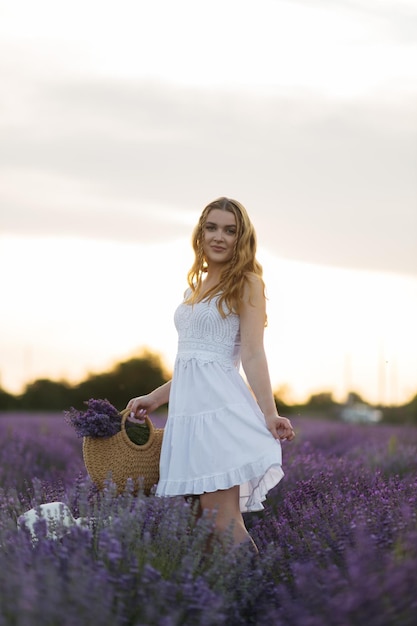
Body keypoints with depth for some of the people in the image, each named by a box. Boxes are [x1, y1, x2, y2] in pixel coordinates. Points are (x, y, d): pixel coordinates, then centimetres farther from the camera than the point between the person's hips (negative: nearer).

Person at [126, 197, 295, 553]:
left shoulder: (246, 283, 1)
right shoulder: (197, 286, 22)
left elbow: (253, 355, -7)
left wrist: (269, 414, -17)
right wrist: (155, 398, 25)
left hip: (220, 405, -7)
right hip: (187, 404, 7)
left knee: (224, 524, -15)